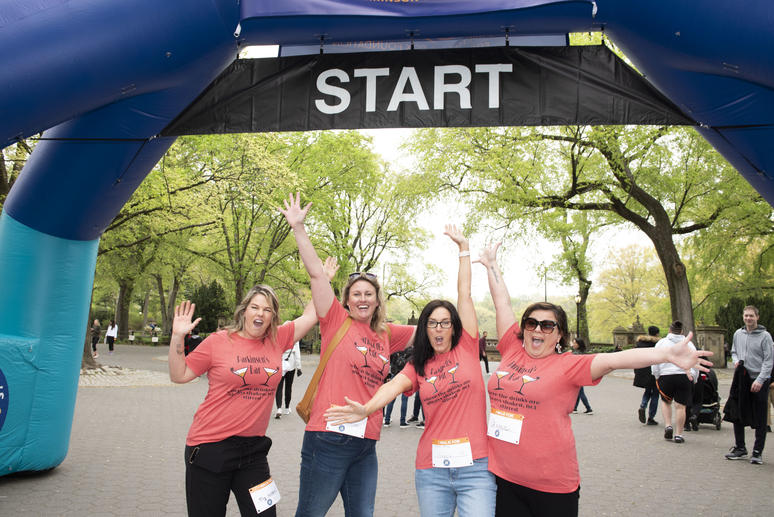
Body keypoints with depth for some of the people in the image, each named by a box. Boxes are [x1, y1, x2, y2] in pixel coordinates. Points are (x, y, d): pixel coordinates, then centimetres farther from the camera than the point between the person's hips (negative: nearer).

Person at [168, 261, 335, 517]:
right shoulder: (218, 341, -5)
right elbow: (179, 375, 1)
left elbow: (310, 316, 10)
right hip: (210, 447, -3)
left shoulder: (277, 340, 2)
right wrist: (178, 337, -10)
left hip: (253, 448, 3)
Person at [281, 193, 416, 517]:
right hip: (329, 438, -5)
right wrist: (298, 227, -13)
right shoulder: (336, 321, -1)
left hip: (366, 442, 5)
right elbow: (316, 273, -8)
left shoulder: (387, 335, 11)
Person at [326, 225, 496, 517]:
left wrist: (463, 248, 3)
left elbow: (464, 295, 3)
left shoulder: (466, 349, 4)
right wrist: (366, 408, -31)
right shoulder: (418, 367, 9)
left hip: (476, 467, -2)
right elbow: (394, 385, -12)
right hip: (432, 470, 2)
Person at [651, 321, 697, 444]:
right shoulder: (689, 344, 9)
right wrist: (693, 378, 16)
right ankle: (678, 434, 5)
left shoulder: (661, 343, 6)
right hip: (684, 377, 0)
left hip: (666, 376, 0)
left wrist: (657, 377, 12)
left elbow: (655, 363, 2)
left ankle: (668, 425, 7)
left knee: (666, 401, 21)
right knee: (680, 406, 3)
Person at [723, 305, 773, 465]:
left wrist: (760, 380, -17)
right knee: (737, 415, 8)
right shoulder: (738, 334, 9)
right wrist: (736, 361, 0)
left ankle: (758, 452, 10)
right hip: (741, 380, 5)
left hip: (759, 381, -5)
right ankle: (740, 448, 21)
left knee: (760, 420, 1)